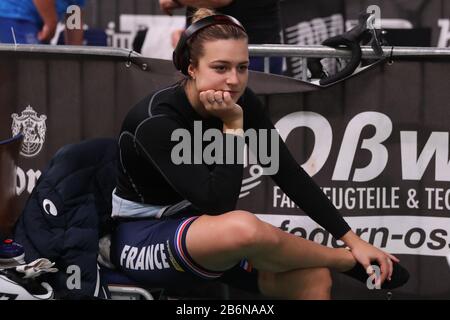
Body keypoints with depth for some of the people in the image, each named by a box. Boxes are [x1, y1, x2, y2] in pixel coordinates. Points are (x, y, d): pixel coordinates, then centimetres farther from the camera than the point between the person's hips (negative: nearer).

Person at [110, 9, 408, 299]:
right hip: (141, 238, -7)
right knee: (244, 228, -36)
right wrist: (232, 125, -28)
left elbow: (288, 172, -4)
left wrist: (352, 239, -8)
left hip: (202, 227, 7)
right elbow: (219, 205, -30)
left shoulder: (240, 102, -7)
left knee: (314, 278, -16)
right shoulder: (156, 121, -26)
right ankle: (348, 261, -10)